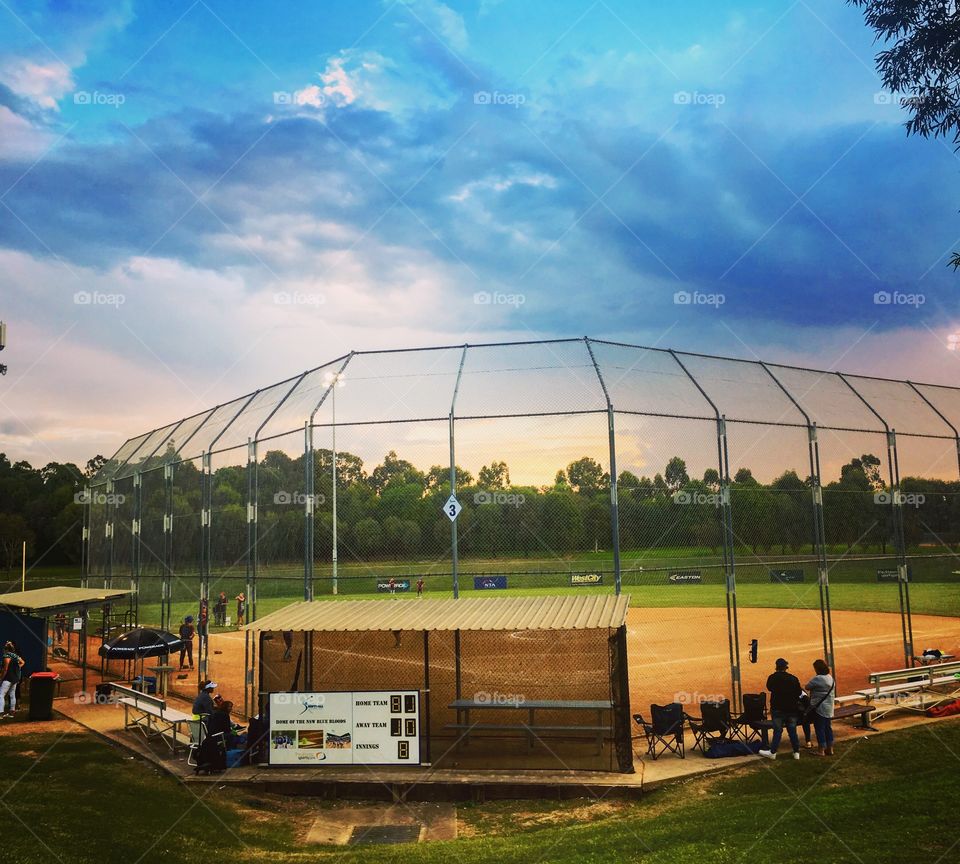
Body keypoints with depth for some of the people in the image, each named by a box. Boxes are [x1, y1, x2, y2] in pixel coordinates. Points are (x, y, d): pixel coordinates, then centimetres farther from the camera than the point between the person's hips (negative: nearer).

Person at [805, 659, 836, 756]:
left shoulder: (817, 679, -20)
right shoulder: (831, 678, 7)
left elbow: (807, 687, -14)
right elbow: (834, 690, 17)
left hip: (819, 708, -8)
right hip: (829, 708, 8)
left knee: (819, 729, 1)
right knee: (828, 728, 15)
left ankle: (821, 750, 7)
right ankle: (830, 749, 22)